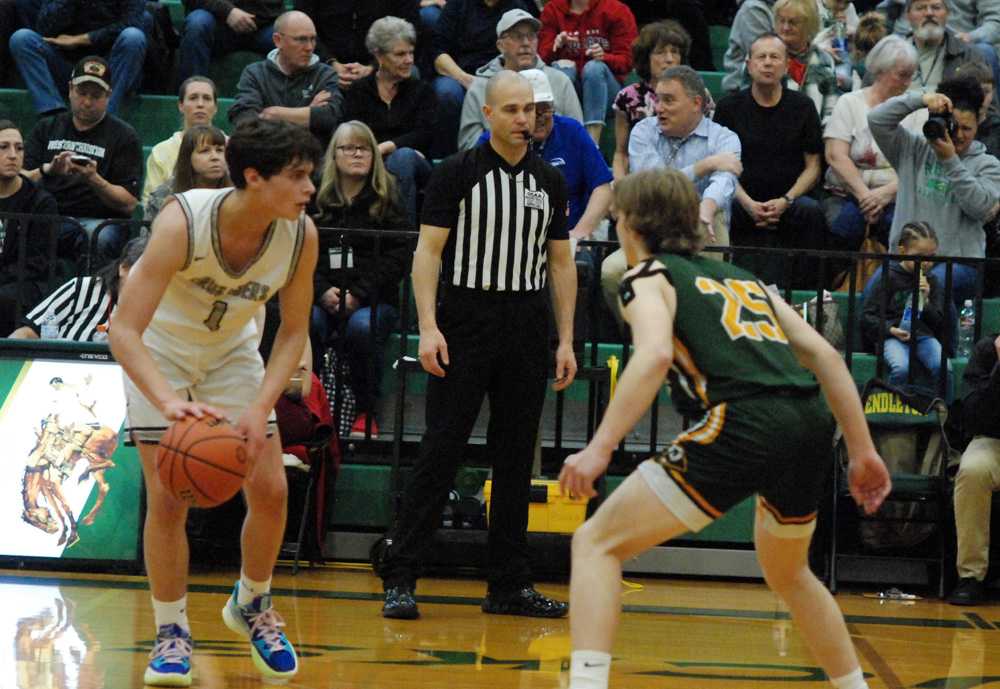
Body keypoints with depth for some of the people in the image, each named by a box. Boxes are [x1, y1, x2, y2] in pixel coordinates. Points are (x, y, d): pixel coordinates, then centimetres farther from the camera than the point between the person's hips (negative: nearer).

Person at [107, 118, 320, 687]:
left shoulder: (302, 235, -23)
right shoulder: (184, 222, -36)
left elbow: (294, 330, -10)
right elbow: (125, 331, -38)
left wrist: (261, 408, -25)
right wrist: (169, 402, -54)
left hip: (232, 350, 4)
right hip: (158, 347, -4)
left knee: (271, 489, -2)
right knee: (168, 496, -11)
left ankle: (252, 605, 24)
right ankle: (172, 632, 6)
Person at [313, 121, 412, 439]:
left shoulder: (386, 198, 7)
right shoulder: (316, 197, 11)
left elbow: (398, 257, -2)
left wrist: (359, 293, -13)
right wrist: (323, 291, -13)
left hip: (375, 299, -1)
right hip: (322, 295, 1)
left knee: (362, 327, -35)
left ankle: (366, 411, -15)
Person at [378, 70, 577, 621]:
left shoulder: (549, 182, 11)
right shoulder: (456, 173, -2)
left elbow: (561, 263, 15)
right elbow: (428, 251, -6)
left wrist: (566, 339, 8)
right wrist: (429, 326, -16)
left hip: (527, 331, 4)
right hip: (465, 323, -4)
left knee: (516, 459, 6)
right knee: (440, 452, -8)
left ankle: (510, 585, 12)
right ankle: (399, 579, -5)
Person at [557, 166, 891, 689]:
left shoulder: (648, 277, 11)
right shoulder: (741, 278, 29)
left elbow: (655, 355, -11)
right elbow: (825, 357, 22)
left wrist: (599, 449, -17)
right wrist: (863, 453, 24)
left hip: (745, 425, -7)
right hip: (812, 425, 7)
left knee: (597, 543, 0)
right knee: (786, 573, 33)